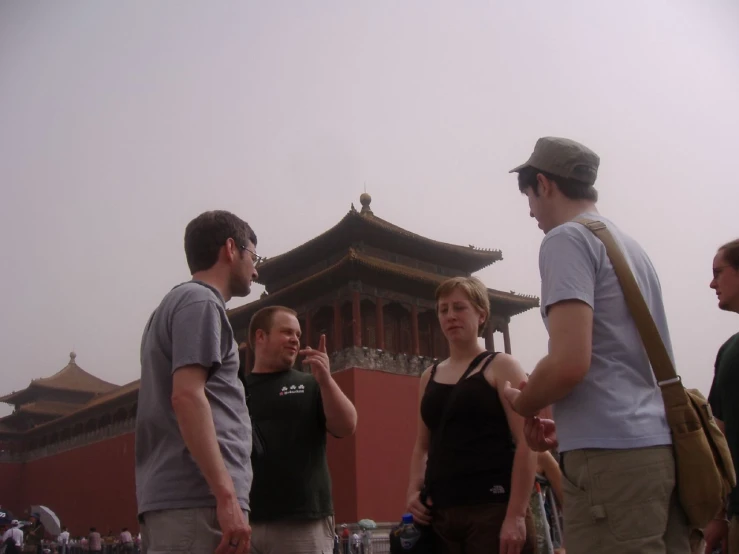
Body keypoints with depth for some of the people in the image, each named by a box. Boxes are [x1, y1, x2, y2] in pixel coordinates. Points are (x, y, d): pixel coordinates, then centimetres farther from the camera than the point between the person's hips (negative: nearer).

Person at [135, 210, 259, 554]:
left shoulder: (176, 302, 24)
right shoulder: (200, 301, -5)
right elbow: (186, 396, -17)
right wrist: (227, 497, -20)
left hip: (172, 499, 9)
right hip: (196, 500, -9)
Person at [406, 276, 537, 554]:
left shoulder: (500, 367, 1)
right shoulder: (429, 377, 15)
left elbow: (526, 443, -7)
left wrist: (516, 515, -15)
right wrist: (413, 491, 3)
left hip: (494, 509, -4)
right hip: (440, 513, 4)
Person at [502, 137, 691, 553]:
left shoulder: (567, 239, -6)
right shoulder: (631, 246, 21)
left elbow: (569, 363, -18)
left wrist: (521, 404, 2)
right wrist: (568, 425, 23)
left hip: (612, 454, -9)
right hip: (661, 445, 9)